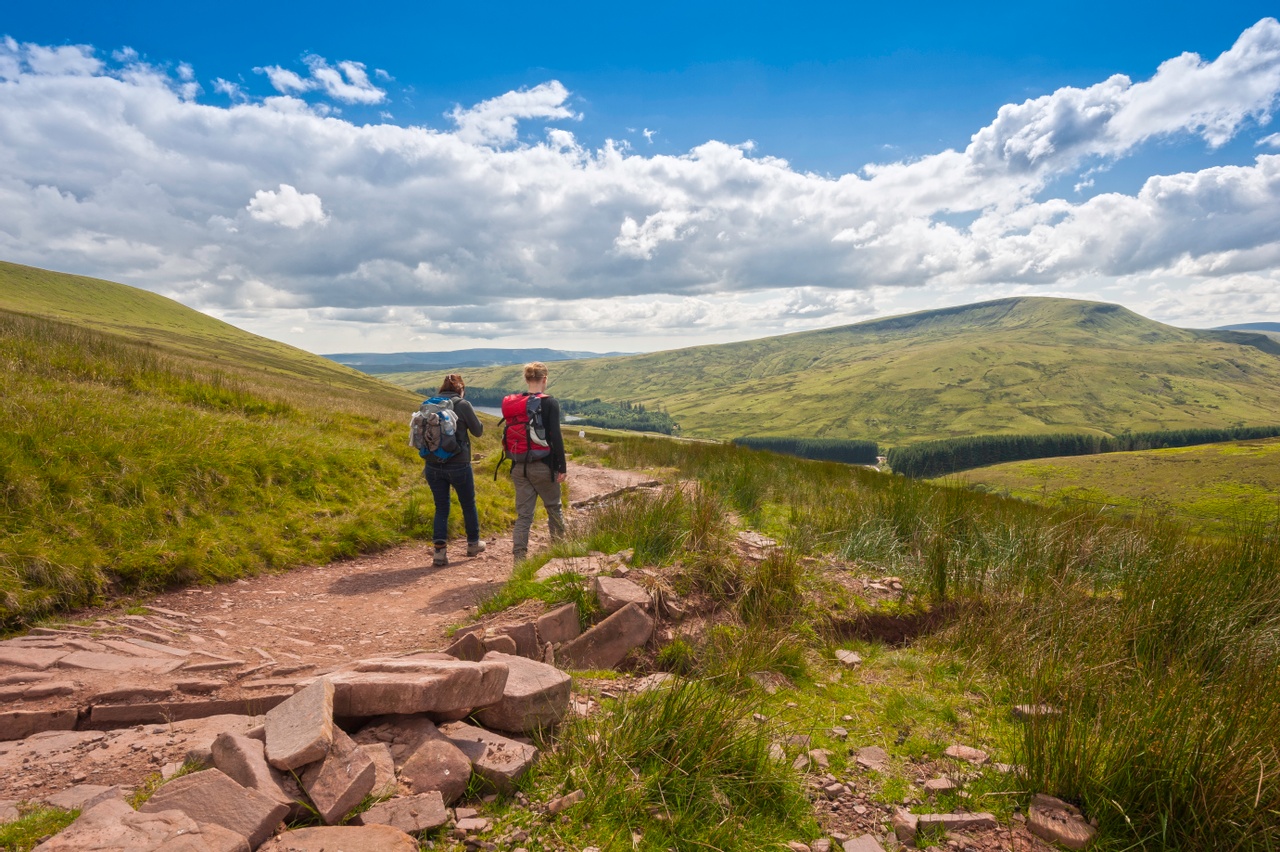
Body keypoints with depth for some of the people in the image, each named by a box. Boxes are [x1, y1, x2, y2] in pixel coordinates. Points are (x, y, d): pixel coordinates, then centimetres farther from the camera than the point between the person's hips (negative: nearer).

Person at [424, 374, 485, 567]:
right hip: (458, 465, -3)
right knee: (468, 504, 16)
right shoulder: (463, 405, -10)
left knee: (441, 508, 12)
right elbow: (478, 431, -1)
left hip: (433, 466, 3)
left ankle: (440, 550, 2)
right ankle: (473, 544, 32)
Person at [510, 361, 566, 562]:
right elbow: (556, 437, -15)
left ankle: (519, 556, 2)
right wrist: (562, 467, -10)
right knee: (553, 507, 17)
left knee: (523, 513, 8)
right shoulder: (550, 403, -11)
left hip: (520, 466, 4)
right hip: (543, 466, -4)